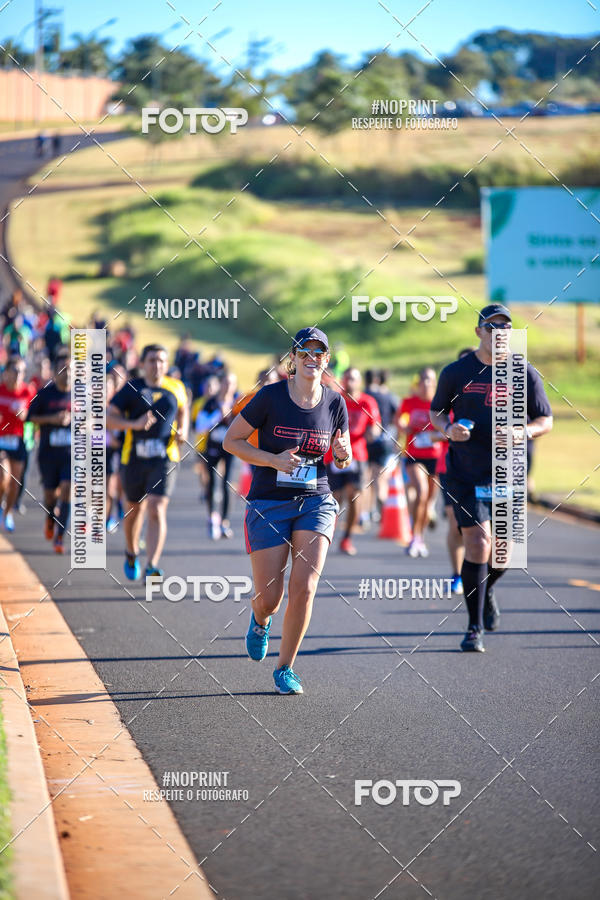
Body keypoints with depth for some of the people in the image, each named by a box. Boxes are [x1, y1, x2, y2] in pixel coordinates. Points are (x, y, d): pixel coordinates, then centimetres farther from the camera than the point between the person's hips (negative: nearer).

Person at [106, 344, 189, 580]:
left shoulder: (175, 388, 5)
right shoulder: (132, 388, -2)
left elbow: (183, 410, 26)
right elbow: (108, 417, -7)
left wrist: (182, 431, 6)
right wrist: (134, 424, -22)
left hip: (164, 458, 0)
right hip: (134, 457, 0)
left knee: (157, 510, -15)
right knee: (135, 509, 15)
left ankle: (152, 567, -18)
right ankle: (131, 553, 43)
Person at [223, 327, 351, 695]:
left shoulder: (334, 402, 1)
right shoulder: (271, 396, -10)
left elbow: (342, 459, 14)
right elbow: (231, 440, -5)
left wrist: (344, 455, -11)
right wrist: (274, 460, -17)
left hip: (316, 503, 2)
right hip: (269, 505, -2)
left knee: (304, 588, -15)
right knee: (269, 598, -3)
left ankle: (285, 668, 2)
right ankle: (261, 619, 37)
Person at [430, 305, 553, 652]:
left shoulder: (525, 374, 3)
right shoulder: (456, 372, 2)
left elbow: (546, 420, 8)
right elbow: (437, 411, 12)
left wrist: (524, 432, -13)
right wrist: (448, 429, -10)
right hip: (466, 473, -2)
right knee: (478, 543, -11)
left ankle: (487, 590, 41)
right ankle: (475, 628, -1)